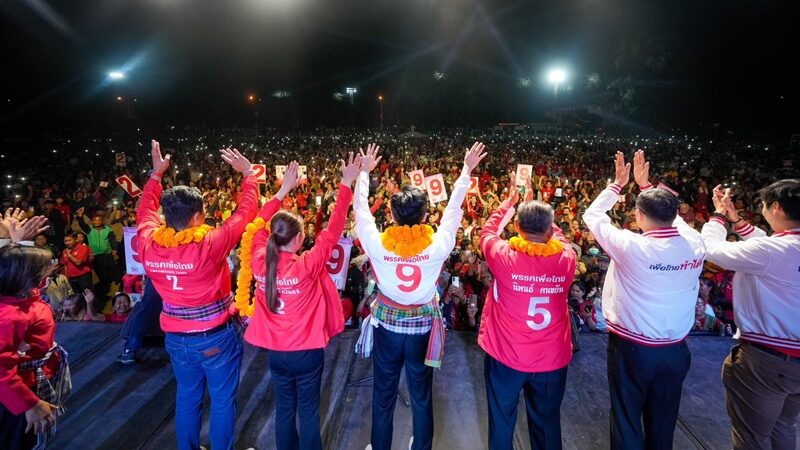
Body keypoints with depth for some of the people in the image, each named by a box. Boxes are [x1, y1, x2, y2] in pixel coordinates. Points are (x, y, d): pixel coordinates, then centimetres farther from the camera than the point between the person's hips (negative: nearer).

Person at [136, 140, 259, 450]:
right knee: (222, 400, 13)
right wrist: (248, 173, -6)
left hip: (175, 338, 6)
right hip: (215, 336, -5)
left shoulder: (148, 244, -12)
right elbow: (246, 213, -18)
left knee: (187, 398, 24)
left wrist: (156, 173, 16)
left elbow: (146, 210, 9)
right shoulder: (209, 245, -27)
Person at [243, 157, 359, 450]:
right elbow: (332, 232, -20)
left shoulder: (260, 261, -12)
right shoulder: (307, 265, -24)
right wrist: (347, 184, -16)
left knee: (284, 409, 21)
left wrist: (284, 189, 7)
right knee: (308, 411, 14)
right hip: (307, 351, -4)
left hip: (275, 351, 5)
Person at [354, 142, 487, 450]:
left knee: (383, 395, 19)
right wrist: (467, 171, 8)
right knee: (422, 396, 20)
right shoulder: (438, 247, -22)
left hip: (387, 326, 0)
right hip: (423, 328, 0)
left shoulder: (377, 245, -21)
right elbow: (454, 209, -6)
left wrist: (364, 172, 11)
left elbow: (360, 209, -4)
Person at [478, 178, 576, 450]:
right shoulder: (567, 258, -14)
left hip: (506, 357, -2)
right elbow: (556, 236, 9)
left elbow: (487, 232, 2)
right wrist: (534, 204, 17)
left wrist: (509, 203, 15)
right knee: (547, 423, 22)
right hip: (552, 359, 2)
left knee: (502, 422, 19)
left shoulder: (504, 256, -20)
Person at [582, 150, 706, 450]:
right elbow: (670, 216, 13)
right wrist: (646, 184, 21)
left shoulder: (630, 247, -22)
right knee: (663, 425, 20)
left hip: (631, 349, -4)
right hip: (676, 350, 5)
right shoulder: (695, 244, -9)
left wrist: (617, 184, 8)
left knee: (626, 422, 13)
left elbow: (592, 216, -5)